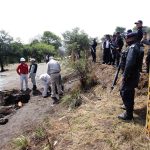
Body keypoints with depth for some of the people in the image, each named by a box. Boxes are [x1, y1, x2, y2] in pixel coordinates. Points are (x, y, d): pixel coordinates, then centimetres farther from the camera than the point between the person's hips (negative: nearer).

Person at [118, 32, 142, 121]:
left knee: (124, 92, -5)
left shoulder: (132, 48, -20)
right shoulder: (137, 46, 11)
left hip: (130, 75, -10)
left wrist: (125, 75, -23)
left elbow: (130, 63, -28)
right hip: (135, 74, 10)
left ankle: (128, 114, 1)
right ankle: (129, 107, 41)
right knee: (130, 91, 23)